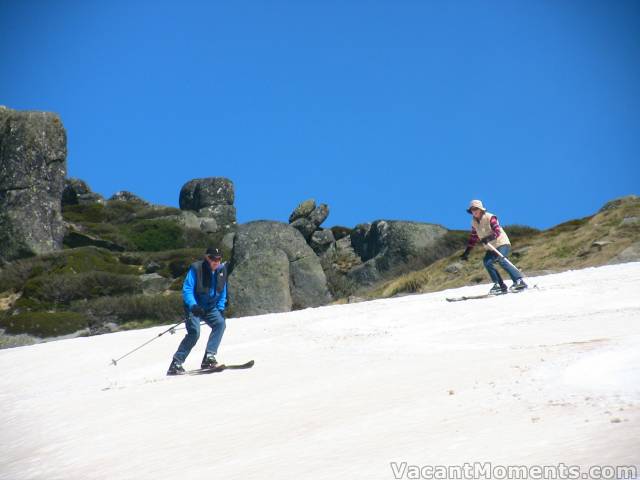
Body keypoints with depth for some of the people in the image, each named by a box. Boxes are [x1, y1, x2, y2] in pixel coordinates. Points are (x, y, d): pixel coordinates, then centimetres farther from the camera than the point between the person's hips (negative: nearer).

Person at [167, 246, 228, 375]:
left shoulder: (221, 270, 1)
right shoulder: (196, 268, -16)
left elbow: (223, 291, 14)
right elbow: (187, 289, -20)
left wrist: (221, 309, 5)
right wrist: (193, 305, -35)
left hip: (210, 308, 5)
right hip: (194, 307, -5)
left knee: (220, 324, -22)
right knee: (194, 332, -22)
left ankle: (209, 357, -20)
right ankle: (176, 364, -13)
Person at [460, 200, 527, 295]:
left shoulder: (490, 217, -13)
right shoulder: (474, 222, 8)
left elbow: (497, 232, -23)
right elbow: (473, 238, 17)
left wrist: (488, 238, -41)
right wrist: (466, 252, 15)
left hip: (501, 243, -6)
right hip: (490, 247, 6)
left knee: (501, 260, -28)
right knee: (487, 262, -17)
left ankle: (519, 281, -28)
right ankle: (500, 285, -13)